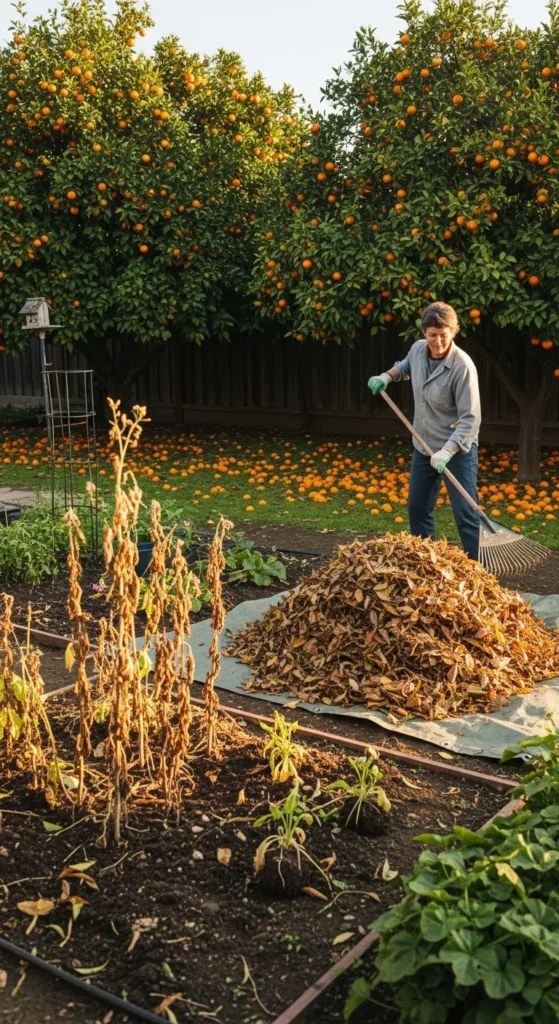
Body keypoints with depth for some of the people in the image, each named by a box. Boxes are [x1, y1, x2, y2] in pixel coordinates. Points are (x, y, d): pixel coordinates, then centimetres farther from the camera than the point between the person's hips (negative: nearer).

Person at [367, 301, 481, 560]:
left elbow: (470, 418, -25)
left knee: (465, 515, -6)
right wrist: (386, 377, 5)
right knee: (417, 508, 18)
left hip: (458, 450, -7)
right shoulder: (418, 349, -5)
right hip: (423, 447, 7)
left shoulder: (462, 366, -25)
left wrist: (447, 451, -34)